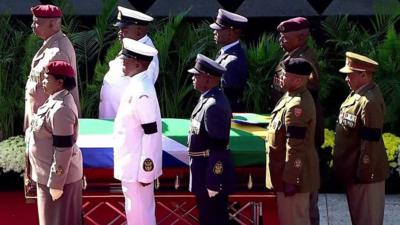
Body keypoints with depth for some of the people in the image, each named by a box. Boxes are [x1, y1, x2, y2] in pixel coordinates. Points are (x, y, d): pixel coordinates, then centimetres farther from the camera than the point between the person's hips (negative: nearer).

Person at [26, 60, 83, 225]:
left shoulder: (61, 109, -25)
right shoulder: (56, 101, 6)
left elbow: (63, 149, -25)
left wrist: (56, 183, -22)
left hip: (58, 173, -10)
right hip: (49, 171, 10)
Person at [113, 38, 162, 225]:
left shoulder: (142, 92, -23)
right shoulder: (136, 86, 7)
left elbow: (151, 134, -23)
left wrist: (145, 172, -20)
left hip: (138, 167, -10)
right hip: (131, 164, 10)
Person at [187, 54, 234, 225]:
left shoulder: (214, 106, -23)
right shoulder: (209, 99, 9)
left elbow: (218, 148, -24)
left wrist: (213, 183, -23)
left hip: (211, 170, -10)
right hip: (205, 168, 10)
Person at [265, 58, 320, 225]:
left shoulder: (297, 105, -24)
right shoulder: (292, 97, 9)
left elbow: (295, 147, -25)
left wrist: (290, 180, -22)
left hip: (293, 174, -10)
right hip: (294, 171, 10)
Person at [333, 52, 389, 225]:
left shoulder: (370, 102, -23)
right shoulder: (357, 94, 9)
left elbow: (371, 140, -24)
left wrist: (364, 172, -21)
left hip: (365, 172, -10)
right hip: (352, 170, 10)